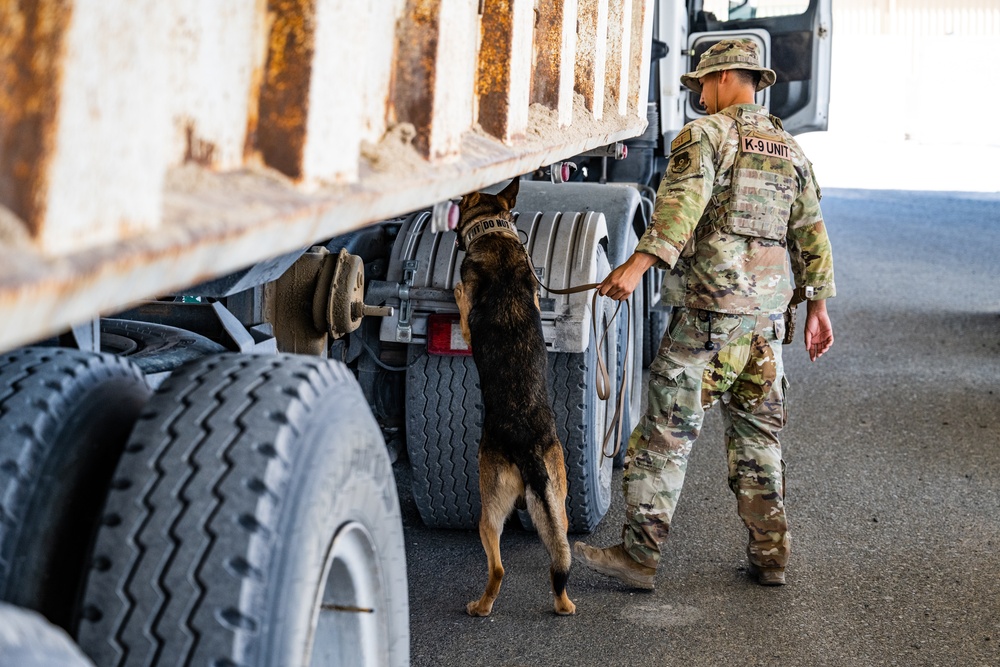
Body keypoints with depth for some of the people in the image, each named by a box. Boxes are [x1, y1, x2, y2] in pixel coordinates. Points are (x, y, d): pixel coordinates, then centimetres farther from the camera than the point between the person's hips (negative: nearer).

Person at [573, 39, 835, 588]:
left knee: (666, 429, -3)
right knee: (758, 431, 15)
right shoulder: (789, 149, 18)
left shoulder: (703, 135, -4)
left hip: (710, 309, -7)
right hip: (768, 312, 7)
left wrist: (639, 263, -33)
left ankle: (638, 554, -2)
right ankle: (769, 555, 18)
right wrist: (817, 306, 24)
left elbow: (682, 203, -22)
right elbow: (811, 233, 19)